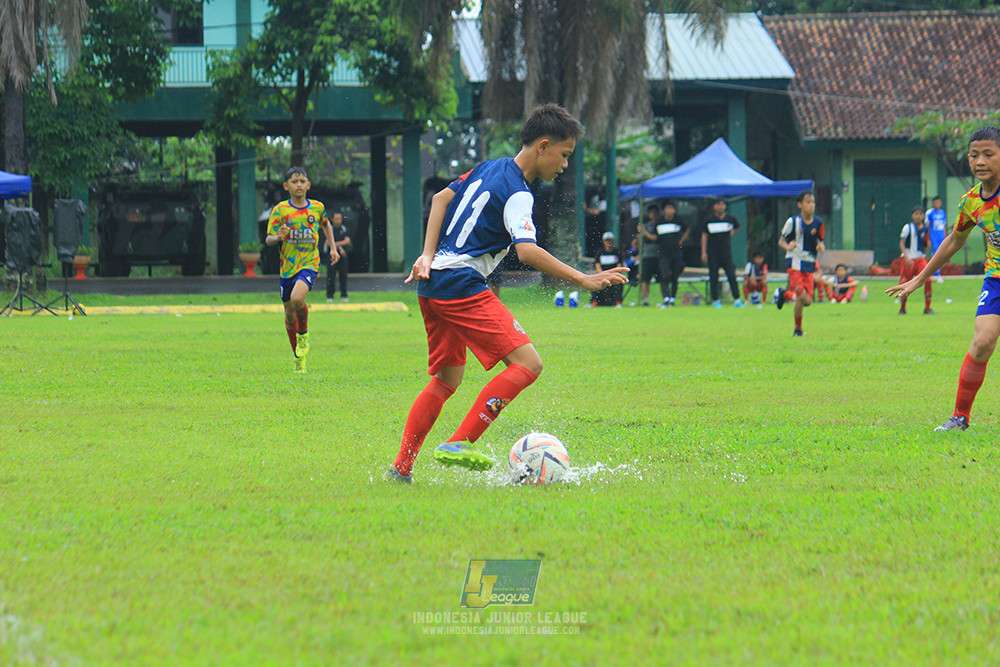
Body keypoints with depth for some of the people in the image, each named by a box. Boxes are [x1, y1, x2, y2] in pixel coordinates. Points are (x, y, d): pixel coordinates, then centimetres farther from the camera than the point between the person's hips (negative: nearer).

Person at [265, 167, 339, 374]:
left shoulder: (317, 208, 2)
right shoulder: (280, 210, -3)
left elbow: (325, 224, 25)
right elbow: (268, 239, -3)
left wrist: (332, 247, 18)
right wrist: (278, 237, -25)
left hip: (309, 264, -1)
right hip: (287, 266, 1)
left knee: (297, 298, -29)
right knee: (290, 314, 7)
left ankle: (303, 334, 1)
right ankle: (299, 360, 26)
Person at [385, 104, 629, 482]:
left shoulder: (490, 168, 16)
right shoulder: (517, 194, -13)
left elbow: (442, 198, 23)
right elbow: (527, 252, -26)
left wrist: (429, 256, 15)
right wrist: (584, 281, -25)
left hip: (433, 282, 10)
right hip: (462, 286, -10)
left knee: (447, 379, 20)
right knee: (527, 363, -13)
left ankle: (401, 468, 19)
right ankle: (459, 444, -17)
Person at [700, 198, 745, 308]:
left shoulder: (730, 219, 4)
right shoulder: (709, 220, -1)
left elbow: (737, 227, 26)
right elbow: (704, 236, 2)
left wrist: (731, 233, 10)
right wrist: (703, 252, -3)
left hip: (726, 252, 1)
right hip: (713, 252, -1)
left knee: (732, 276, -5)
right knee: (713, 277, 1)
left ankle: (737, 300, -3)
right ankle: (715, 300, 9)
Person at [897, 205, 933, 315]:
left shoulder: (925, 229, 8)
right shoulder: (908, 227, -4)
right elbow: (901, 243, -6)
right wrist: (907, 257, -18)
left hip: (921, 259, 3)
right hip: (909, 260, -3)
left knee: (928, 279, -16)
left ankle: (927, 308, -8)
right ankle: (902, 309, 21)